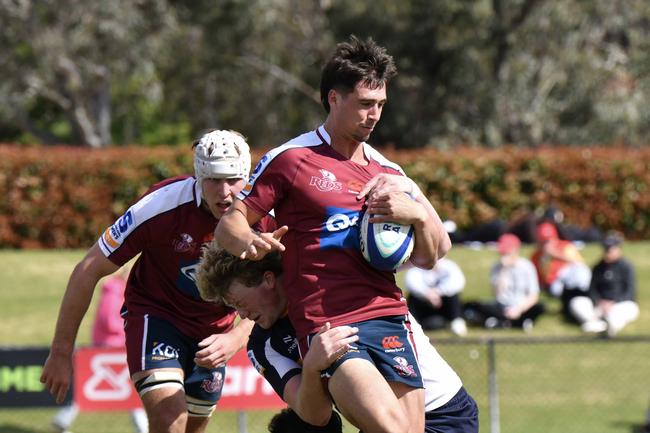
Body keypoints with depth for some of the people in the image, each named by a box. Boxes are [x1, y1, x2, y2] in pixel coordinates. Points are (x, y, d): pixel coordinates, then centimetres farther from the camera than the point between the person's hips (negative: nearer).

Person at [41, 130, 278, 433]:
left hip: (215, 327, 4)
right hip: (155, 314, -4)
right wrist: (61, 352, -15)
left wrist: (236, 339, -27)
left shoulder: (265, 218, -20)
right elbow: (88, 271, -18)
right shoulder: (161, 206, -27)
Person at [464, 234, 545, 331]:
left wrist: (518, 309, -21)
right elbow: (497, 293, -11)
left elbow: (533, 296, -7)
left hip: (523, 308, -2)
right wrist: (504, 271, -16)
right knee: (471, 306, -22)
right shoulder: (497, 268, 2)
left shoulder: (526, 267, -3)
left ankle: (500, 322, -29)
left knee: (539, 307, -34)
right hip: (501, 308, 2)